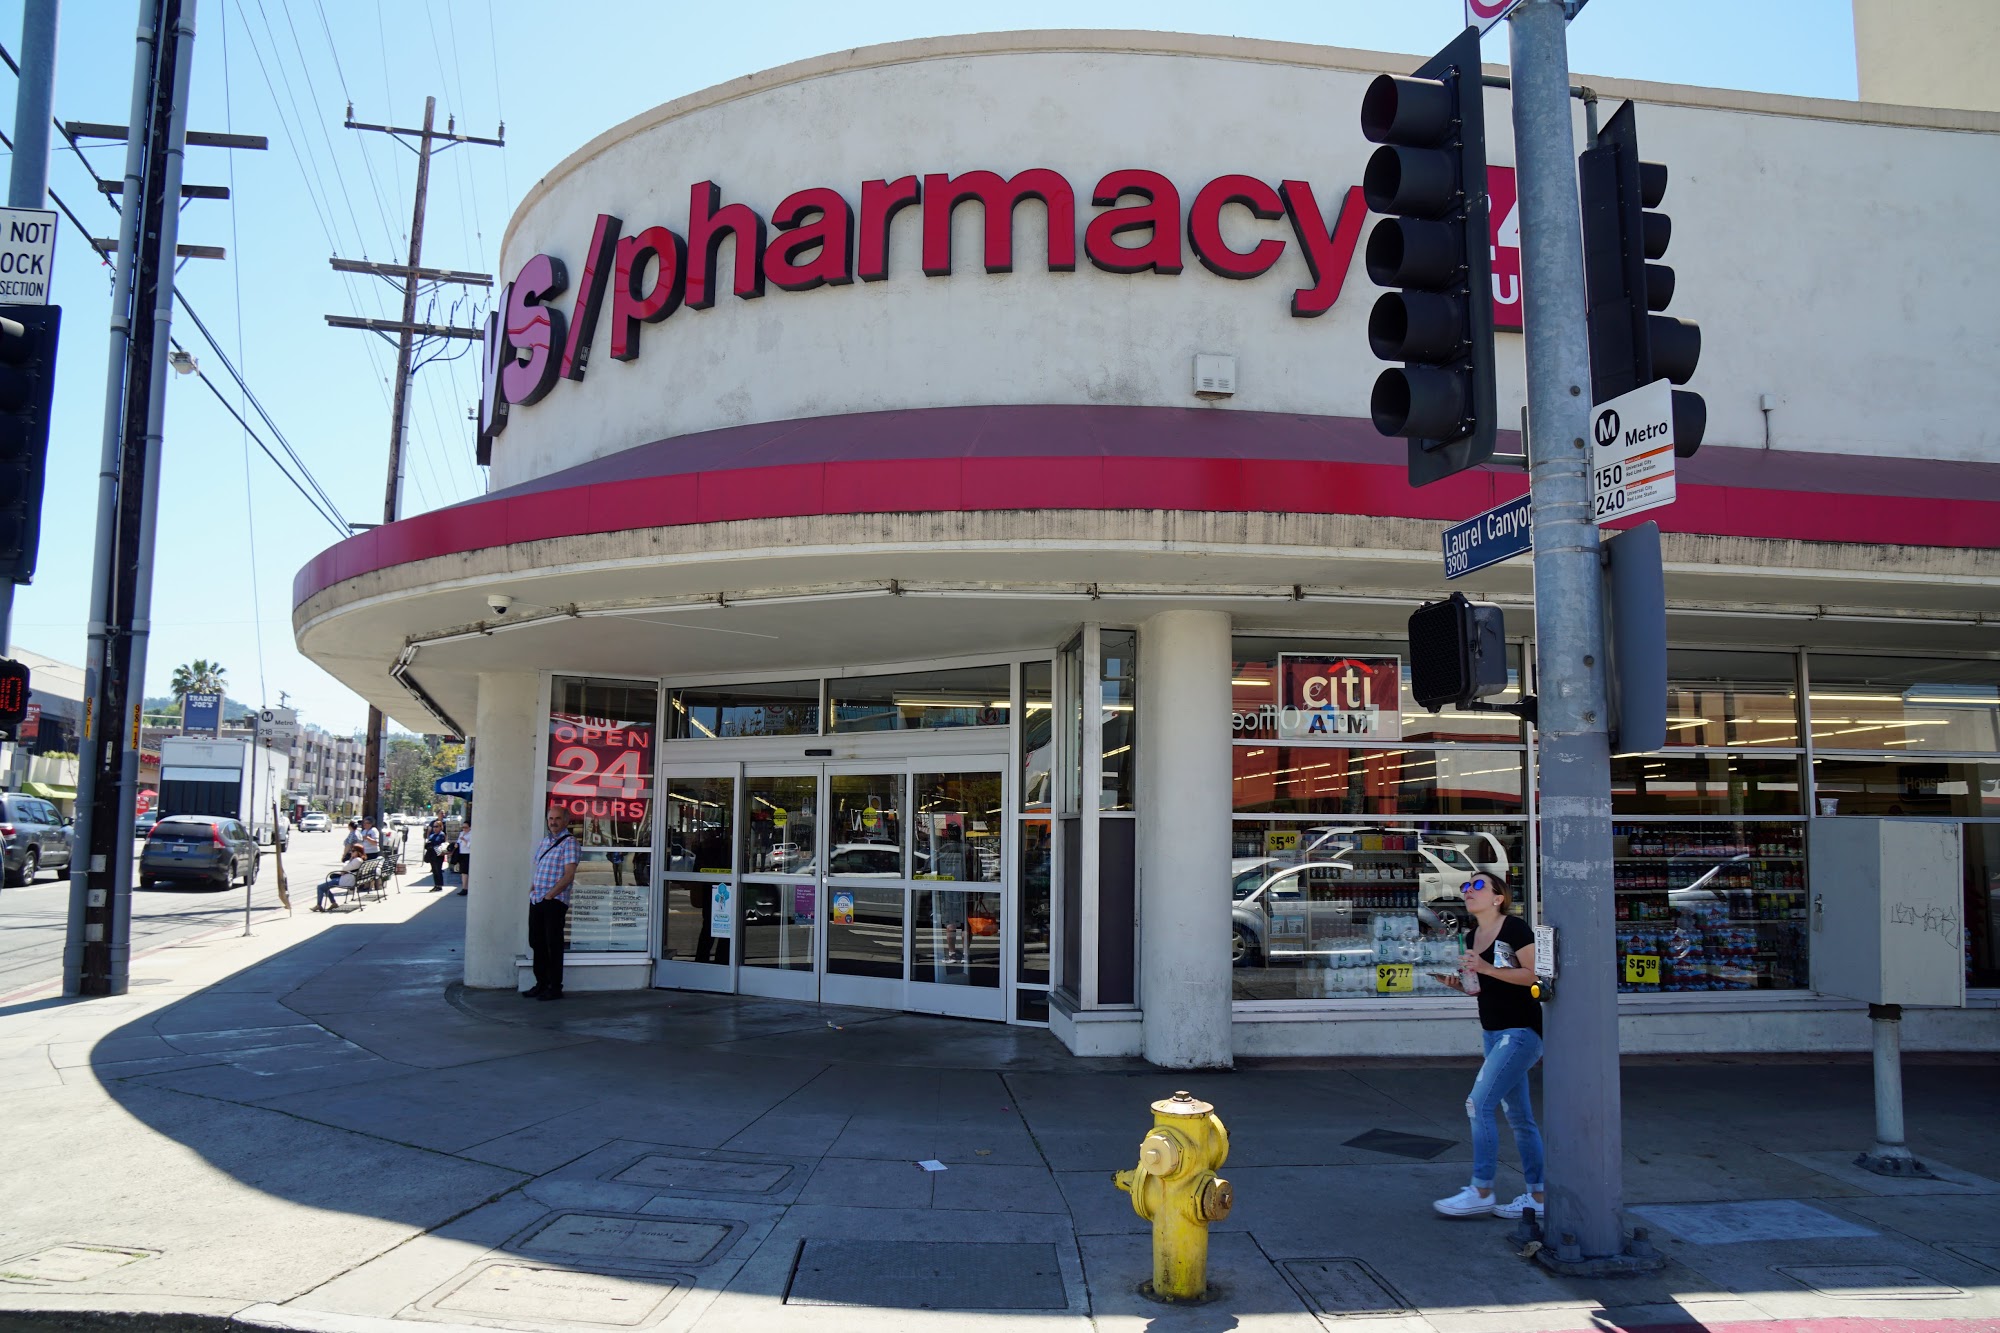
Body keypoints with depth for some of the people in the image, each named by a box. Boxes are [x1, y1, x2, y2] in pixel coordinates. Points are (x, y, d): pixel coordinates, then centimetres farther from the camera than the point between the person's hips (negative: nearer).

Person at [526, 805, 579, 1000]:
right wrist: (531, 889, 8)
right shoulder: (544, 840, 15)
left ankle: (555, 988, 4)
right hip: (536, 901, 7)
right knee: (537, 943, 11)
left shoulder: (568, 842, -8)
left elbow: (569, 875, -14)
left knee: (553, 945, -3)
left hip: (554, 901, -7)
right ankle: (541, 984, 22)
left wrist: (549, 895, -16)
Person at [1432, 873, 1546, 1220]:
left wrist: (1487, 968, -24)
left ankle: (1481, 1192, -6)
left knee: (1479, 1104, -13)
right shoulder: (1473, 936, 12)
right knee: (1518, 1115, 11)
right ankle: (1537, 1196, 17)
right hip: (1492, 1032, 9)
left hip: (1521, 1031, -9)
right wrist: (1458, 983, 1)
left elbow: (1535, 974, -17)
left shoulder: (1514, 928, -12)